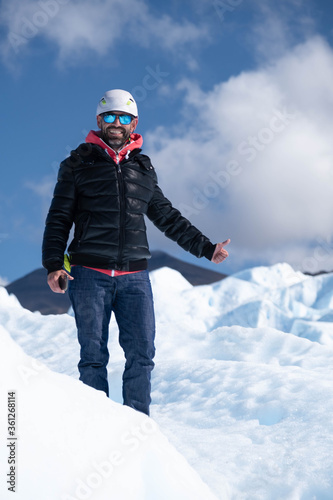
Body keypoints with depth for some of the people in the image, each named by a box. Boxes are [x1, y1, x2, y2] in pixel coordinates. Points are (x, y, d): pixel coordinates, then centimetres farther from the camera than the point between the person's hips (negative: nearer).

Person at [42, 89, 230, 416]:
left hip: (134, 277, 3)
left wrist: (205, 247, 22)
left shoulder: (143, 168, 17)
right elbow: (59, 218, 5)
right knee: (93, 357, -1)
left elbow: (167, 217, 24)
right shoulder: (79, 163, 8)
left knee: (141, 355, -4)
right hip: (90, 275, -2)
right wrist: (53, 264, -7)